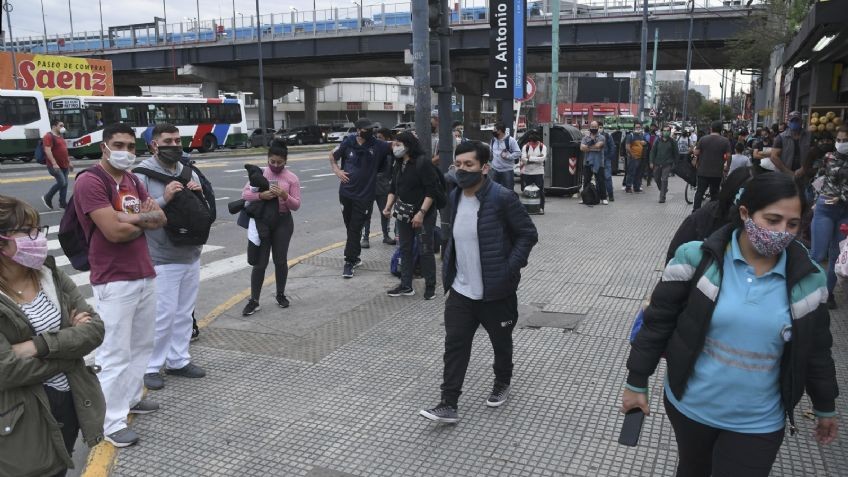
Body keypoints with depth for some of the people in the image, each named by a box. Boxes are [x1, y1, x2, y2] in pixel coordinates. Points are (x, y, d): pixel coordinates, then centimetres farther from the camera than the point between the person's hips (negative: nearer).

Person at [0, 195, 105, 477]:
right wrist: (71, 340, -14)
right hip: (24, 423, -5)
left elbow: (95, 329, -7)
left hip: (70, 404, 5)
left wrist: (39, 346, -21)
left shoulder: (50, 274, -1)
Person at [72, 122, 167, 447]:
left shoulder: (133, 180, 13)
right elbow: (115, 231, -22)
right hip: (114, 282, -8)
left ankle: (131, 398, 32)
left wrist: (131, 218, -13)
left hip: (145, 274, 8)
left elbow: (160, 218, 6)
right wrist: (144, 220, -3)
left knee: (142, 344, 17)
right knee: (115, 353, -3)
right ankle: (111, 422, 6)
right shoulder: (89, 181, -13)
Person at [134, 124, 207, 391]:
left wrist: (200, 193, -4)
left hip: (191, 256, 7)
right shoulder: (142, 174, -10)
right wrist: (163, 199, -26)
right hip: (162, 259, -7)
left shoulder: (189, 172, 11)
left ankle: (178, 360, 28)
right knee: (163, 315, -3)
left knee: (184, 314, 15)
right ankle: (150, 367, 12)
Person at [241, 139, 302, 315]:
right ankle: (254, 301, 7)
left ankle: (280, 295, 26)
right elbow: (245, 193, -4)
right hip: (262, 220, 0)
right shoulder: (260, 174, 1)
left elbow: (296, 205, -3)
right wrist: (261, 195, -22)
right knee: (260, 262, 1)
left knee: (280, 260, 7)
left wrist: (285, 196, -22)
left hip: (283, 222, 0)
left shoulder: (292, 178, -2)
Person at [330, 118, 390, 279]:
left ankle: (349, 262, 5)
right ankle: (355, 257, 30)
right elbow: (333, 156, 14)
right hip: (346, 191, 3)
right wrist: (337, 170, -1)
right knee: (350, 227, 13)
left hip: (364, 194, -3)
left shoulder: (378, 145, -6)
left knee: (355, 229, -2)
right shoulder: (348, 142, 0)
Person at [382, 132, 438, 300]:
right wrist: (388, 206, 0)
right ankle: (406, 286, 21)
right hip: (403, 214, 8)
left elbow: (431, 190, -19)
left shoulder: (422, 163, -16)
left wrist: (421, 213, -23)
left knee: (425, 251, 0)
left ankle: (430, 286, 13)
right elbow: (393, 188, 15)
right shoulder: (399, 165, 8)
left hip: (423, 215, -8)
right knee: (405, 249, 12)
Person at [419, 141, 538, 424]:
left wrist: (510, 269, -19)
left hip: (496, 290, -5)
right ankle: (448, 404, 8)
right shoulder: (454, 197, 3)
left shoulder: (502, 198, -18)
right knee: (454, 344, 2)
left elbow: (528, 234, -12)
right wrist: (448, 269, 11)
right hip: (461, 290, 5)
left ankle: (502, 383, 43)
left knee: (501, 343, 17)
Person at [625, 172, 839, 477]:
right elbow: (658, 321, -8)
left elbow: (816, 350, 6)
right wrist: (637, 382, -4)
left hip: (758, 423, 1)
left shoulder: (807, 279, -7)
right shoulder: (698, 258, -15)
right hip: (690, 405, 0)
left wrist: (825, 406, 16)